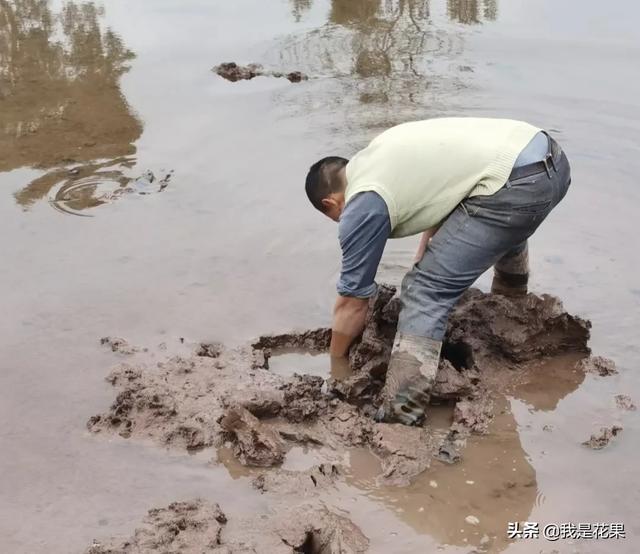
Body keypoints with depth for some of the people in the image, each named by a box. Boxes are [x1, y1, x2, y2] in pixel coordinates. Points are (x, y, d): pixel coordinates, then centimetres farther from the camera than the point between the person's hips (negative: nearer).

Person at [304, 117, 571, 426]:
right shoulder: (378, 152, 23)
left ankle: (398, 421, -8)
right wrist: (421, 265, 37)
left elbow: (352, 303, 7)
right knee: (505, 223, 41)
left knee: (427, 293, -7)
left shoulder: (362, 205, 0)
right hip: (551, 159, 10)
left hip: (518, 185, -10)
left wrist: (336, 364, 21)